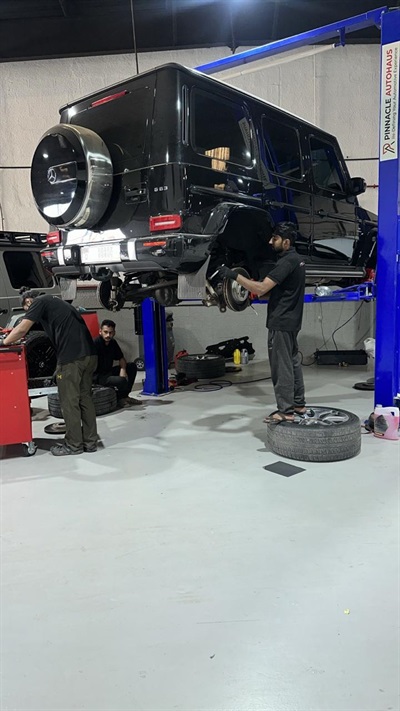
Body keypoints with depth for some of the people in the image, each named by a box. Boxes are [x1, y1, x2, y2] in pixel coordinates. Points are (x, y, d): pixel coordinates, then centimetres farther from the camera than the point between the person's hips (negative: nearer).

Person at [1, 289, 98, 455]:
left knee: (69, 402, 2)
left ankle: (73, 444, 11)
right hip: (89, 354, 9)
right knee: (85, 398, 14)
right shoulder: (55, 302, 29)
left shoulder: (39, 302, 5)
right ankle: (90, 442, 20)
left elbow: (21, 330, -1)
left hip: (71, 357, -9)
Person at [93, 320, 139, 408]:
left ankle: (125, 395, 10)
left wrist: (123, 369, -4)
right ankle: (120, 399, 3)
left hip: (109, 371, 9)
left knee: (132, 367, 7)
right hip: (98, 376, -9)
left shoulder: (113, 343, 6)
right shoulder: (95, 343, -19)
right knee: (121, 381, -32)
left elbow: (121, 358, 15)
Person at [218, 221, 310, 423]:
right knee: (293, 362, 16)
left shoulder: (287, 262, -19)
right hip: (291, 321, 11)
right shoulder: (295, 259, 13)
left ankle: (286, 411, 3)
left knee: (281, 366, -4)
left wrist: (234, 275, -22)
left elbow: (261, 288, -25)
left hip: (281, 323, -10)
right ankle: (299, 405, 26)